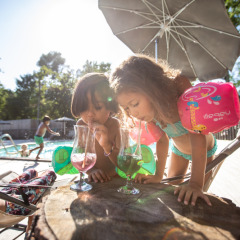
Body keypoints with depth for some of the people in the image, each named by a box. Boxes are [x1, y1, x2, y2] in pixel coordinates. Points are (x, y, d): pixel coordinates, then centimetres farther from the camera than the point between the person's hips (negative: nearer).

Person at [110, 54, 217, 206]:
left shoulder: (180, 85, -36)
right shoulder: (149, 108, -23)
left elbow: (197, 133, -41)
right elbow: (162, 140, -14)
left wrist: (196, 183, -45)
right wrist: (158, 175, -16)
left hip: (204, 149, -3)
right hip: (178, 150, 3)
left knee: (195, 197, 2)